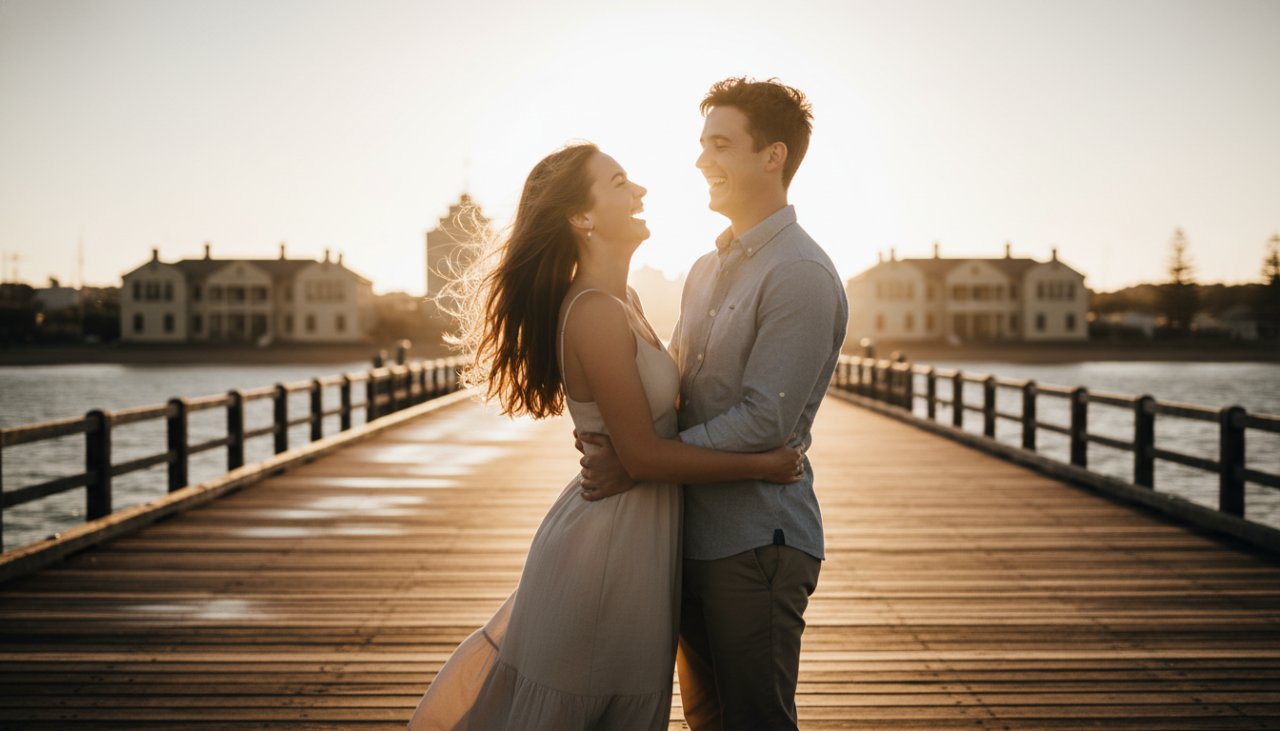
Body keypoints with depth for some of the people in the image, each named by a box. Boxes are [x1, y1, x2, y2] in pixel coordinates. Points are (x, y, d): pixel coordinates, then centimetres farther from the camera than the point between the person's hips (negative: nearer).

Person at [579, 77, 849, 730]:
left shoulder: (801, 275, -15)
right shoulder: (706, 271, 15)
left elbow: (762, 421, -21)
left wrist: (638, 463, -18)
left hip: (756, 543, -9)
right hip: (698, 537, 9)